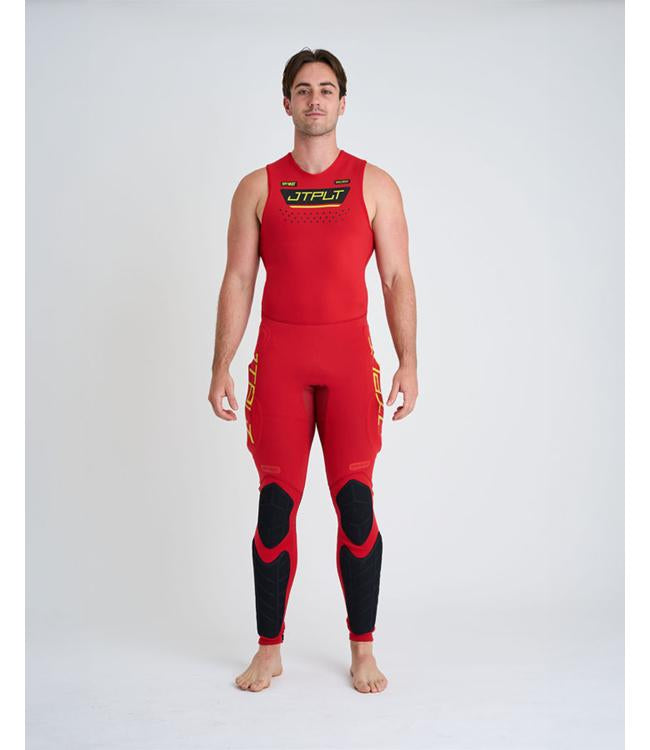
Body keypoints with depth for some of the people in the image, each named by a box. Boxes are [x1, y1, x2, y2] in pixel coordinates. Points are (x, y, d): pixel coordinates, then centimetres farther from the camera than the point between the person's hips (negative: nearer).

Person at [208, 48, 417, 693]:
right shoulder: (257, 188, 10)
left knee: (356, 502, -2)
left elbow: (397, 279, 5)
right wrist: (220, 369, 1)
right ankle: (269, 650, 16)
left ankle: (363, 651, 13)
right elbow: (238, 282, 7)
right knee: (276, 503, 2)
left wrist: (408, 363, -5)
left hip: (349, 355, 0)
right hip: (279, 356, 1)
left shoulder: (375, 184, 8)